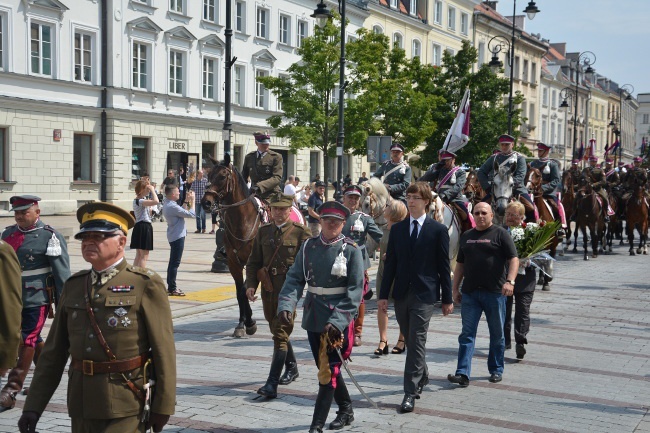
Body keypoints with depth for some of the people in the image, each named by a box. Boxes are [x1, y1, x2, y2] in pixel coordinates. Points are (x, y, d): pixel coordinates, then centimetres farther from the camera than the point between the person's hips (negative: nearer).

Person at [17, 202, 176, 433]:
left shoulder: (145, 285, -5)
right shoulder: (73, 286, 10)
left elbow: (163, 350, -7)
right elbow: (54, 351, 10)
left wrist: (162, 407, -8)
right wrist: (33, 406, 5)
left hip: (124, 409, -5)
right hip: (80, 405, 5)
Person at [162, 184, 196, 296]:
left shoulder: (167, 205, 9)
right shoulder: (172, 206, -22)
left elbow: (182, 212, 17)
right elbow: (192, 214, -21)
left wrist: (187, 201, 13)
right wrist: (192, 200, -11)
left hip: (174, 236, 10)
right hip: (178, 236, -10)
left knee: (173, 262, 16)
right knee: (175, 263, -6)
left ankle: (171, 286, 22)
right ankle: (172, 288, -2)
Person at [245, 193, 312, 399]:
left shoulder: (301, 232, -4)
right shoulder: (263, 232, 10)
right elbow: (254, 261, 12)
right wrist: (251, 284, -1)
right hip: (268, 288, 6)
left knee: (280, 333, -11)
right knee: (277, 329, 19)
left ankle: (272, 384, -13)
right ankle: (291, 367, 41)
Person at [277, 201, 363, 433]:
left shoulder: (351, 250, -8)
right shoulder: (308, 246, 4)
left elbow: (355, 289, -12)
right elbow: (295, 278, 0)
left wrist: (338, 321, -22)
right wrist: (286, 305, -18)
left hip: (338, 320, -5)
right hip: (313, 318, 5)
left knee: (328, 371, -3)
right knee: (326, 368, 17)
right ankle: (346, 411, 37)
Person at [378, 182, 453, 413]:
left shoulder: (438, 230, -1)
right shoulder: (397, 229, 10)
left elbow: (444, 266, 0)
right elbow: (390, 263, 9)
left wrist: (447, 299, 0)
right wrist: (383, 294, 4)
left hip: (424, 294, -4)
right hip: (402, 293, 4)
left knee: (417, 342, -9)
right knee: (410, 341, 13)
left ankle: (410, 392, -7)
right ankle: (422, 377, 36)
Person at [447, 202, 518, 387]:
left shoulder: (500, 234, 0)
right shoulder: (466, 236, 15)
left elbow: (513, 259, -6)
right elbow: (460, 264, 19)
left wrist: (510, 281, -20)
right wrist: (455, 289, 14)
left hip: (494, 292, -3)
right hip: (470, 292, 4)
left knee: (497, 334, 8)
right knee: (467, 334, -3)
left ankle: (496, 370, 21)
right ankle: (463, 373, -6)